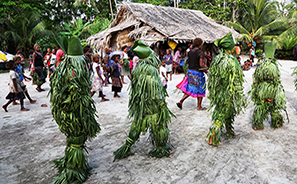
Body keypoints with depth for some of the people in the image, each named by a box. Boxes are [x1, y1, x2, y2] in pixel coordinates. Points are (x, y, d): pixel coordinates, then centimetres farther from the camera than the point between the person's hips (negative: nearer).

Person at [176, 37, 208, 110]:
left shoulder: (190, 52, 5)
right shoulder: (201, 52, -15)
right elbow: (201, 65, -22)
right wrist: (206, 71, -6)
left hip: (190, 71, 7)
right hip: (198, 73, -6)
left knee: (190, 89, 16)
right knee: (200, 90, 10)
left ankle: (180, 101, 5)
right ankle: (199, 106, 19)